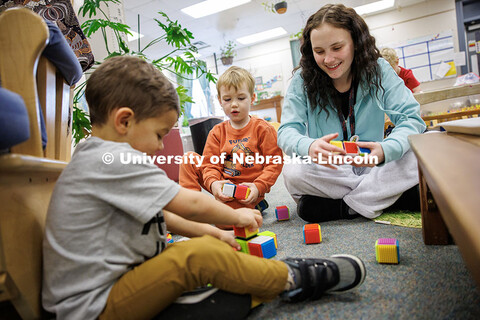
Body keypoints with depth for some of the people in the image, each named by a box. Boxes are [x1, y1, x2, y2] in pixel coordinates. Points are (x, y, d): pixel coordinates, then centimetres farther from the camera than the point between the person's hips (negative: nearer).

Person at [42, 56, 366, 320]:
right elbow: (190, 205, -21)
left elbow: (157, 214, 14)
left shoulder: (96, 157, 12)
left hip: (119, 276, 11)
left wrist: (210, 232, 8)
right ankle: (292, 280, -8)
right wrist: (237, 216, -3)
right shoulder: (115, 160, -23)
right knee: (201, 255, -24)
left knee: (208, 244, 6)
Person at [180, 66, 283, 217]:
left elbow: (274, 163, -8)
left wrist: (258, 187, -23)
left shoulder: (263, 129, -4)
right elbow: (211, 164, 0)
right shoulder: (217, 132, 6)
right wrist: (213, 183, -24)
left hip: (248, 189, -5)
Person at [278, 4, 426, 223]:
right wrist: (309, 147, -40)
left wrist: (385, 150, -35)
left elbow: (411, 118, -11)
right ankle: (394, 195, -17)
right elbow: (287, 131, -14)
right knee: (293, 172, -31)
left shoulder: (378, 70, -4)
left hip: (371, 168, 0)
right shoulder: (303, 80, -6)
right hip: (327, 172, 1)